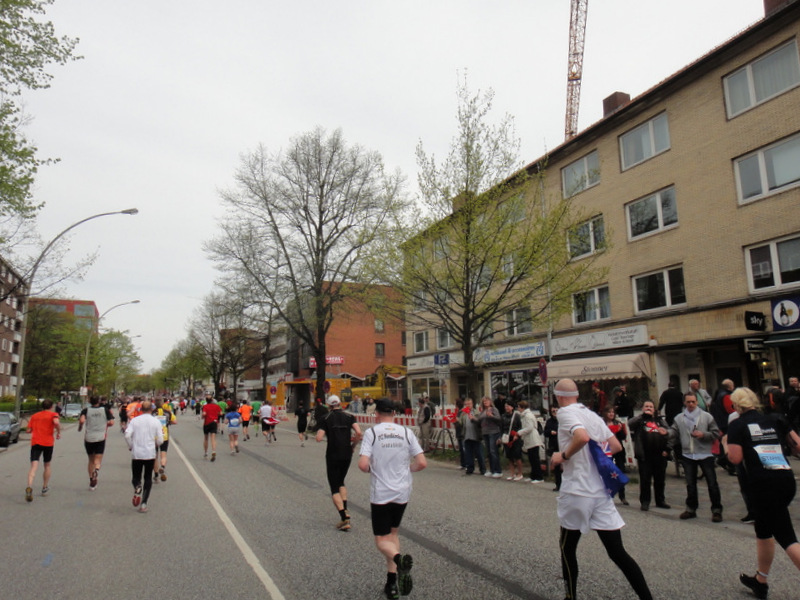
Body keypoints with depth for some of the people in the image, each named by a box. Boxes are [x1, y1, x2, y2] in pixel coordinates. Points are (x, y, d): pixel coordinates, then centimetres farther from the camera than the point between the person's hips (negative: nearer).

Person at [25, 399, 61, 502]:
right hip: (48, 442, -2)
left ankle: (29, 487, -32)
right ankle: (44, 488, 26)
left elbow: (29, 430, 10)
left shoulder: (34, 416, 14)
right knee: (47, 465, 18)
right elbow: (56, 422, -20)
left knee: (33, 466, -9)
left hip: (35, 442, 2)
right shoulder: (53, 414, 1)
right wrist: (58, 432, -5)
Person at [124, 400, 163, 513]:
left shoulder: (134, 420, 1)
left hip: (136, 454, 0)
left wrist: (131, 446, 7)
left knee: (135, 477, 15)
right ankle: (143, 504, 6)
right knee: (148, 478, 12)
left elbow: (127, 435, -10)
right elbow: (160, 440, -3)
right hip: (150, 454, 0)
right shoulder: (156, 421, -1)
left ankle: (137, 487, -18)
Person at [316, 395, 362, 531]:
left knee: (334, 488, 4)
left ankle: (344, 519, -7)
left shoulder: (326, 419, -2)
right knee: (341, 482, 25)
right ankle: (345, 510, 11)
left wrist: (326, 433, 10)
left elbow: (319, 438, -10)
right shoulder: (349, 416, 3)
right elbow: (359, 433, -11)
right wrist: (353, 444, 5)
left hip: (332, 456, -3)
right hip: (347, 455, 3)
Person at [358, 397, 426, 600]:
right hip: (402, 492, 3)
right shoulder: (406, 432, -2)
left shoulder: (372, 433, -9)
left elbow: (363, 465, -18)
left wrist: (371, 469, 4)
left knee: (382, 539, 7)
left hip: (380, 494, -3)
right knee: (393, 533, 21)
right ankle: (392, 583, 18)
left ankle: (399, 559, -24)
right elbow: (422, 463, -4)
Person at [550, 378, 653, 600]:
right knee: (617, 553, 8)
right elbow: (616, 446, 15)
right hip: (601, 492, 6)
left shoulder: (565, 413, -10)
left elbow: (582, 437, -29)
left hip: (576, 492, -6)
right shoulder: (592, 415, 11)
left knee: (567, 548, 15)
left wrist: (563, 455, -16)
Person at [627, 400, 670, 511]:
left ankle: (660, 500, 26)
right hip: (644, 455, -3)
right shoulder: (640, 420, 6)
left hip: (659, 454, 3)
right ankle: (644, 501, 10)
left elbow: (669, 433, 11)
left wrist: (666, 449, -4)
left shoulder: (660, 420, 15)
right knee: (645, 479, 1)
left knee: (660, 479, 12)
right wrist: (644, 414, -11)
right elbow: (630, 424, -14)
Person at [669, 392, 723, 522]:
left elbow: (716, 434, -1)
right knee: (690, 484, 13)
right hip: (688, 456, 3)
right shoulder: (679, 419, 4)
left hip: (705, 454, -3)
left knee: (712, 483, 2)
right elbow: (672, 435, 5)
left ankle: (716, 510, 16)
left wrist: (703, 435, -16)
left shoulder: (706, 416, -2)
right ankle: (691, 509, 26)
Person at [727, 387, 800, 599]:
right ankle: (760, 581, 35)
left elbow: (736, 458, -9)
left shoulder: (737, 425, -3)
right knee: (763, 531, 22)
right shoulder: (775, 419, 11)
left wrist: (728, 450, 12)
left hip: (764, 484, -7)